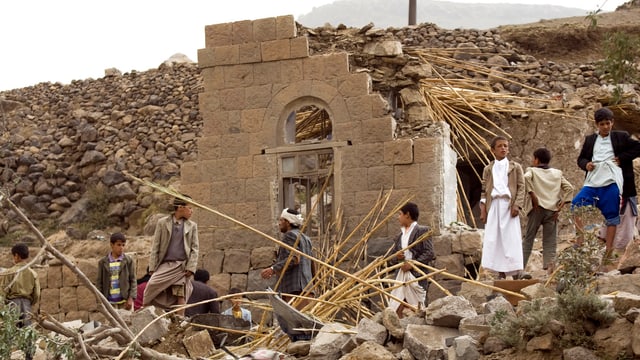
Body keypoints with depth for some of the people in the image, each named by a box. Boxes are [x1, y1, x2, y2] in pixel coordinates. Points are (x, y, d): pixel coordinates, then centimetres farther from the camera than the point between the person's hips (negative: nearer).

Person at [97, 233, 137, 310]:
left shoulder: (129, 261, 1)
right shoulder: (103, 262, 3)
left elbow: (133, 280, 1)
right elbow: (99, 282, 6)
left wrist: (131, 298, -8)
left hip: (125, 301, -1)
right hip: (110, 302, 1)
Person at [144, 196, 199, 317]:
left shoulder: (192, 226, 13)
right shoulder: (163, 223, 8)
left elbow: (195, 248, 9)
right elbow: (155, 246, 6)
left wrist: (191, 267, -4)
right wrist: (152, 267, -1)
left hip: (182, 266, 1)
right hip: (165, 265, -1)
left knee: (180, 295, -7)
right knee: (152, 286, -14)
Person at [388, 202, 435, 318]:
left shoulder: (422, 231, -4)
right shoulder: (400, 234, 18)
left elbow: (429, 253, -10)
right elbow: (394, 252, 25)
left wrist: (412, 264, -16)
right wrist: (396, 256, 1)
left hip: (416, 274, -7)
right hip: (402, 273, 7)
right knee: (397, 309, 0)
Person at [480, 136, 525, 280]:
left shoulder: (515, 167, 6)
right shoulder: (488, 169, 12)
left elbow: (521, 187, 1)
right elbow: (484, 190, 11)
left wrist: (517, 205, -11)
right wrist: (483, 209, 2)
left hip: (508, 205, -2)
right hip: (493, 205, 2)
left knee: (511, 238, -5)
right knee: (494, 238, -2)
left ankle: (515, 274, -1)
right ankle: (501, 273, 2)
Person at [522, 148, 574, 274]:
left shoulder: (532, 171, 7)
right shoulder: (557, 173, 17)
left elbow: (526, 178, -16)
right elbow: (569, 188, 6)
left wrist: (533, 196, -11)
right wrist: (561, 205, 3)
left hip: (537, 208, -2)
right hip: (552, 211, 2)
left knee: (528, 239, 6)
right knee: (550, 242, 4)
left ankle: (521, 267, 5)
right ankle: (550, 264, -14)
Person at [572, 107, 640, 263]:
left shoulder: (621, 137, 7)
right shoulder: (590, 140, 16)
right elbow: (581, 158, 19)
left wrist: (622, 158, -5)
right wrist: (586, 164, -3)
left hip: (611, 181, -3)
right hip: (592, 182, 3)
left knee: (611, 215, -2)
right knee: (576, 204, -14)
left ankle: (608, 250, 1)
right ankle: (581, 236, -6)